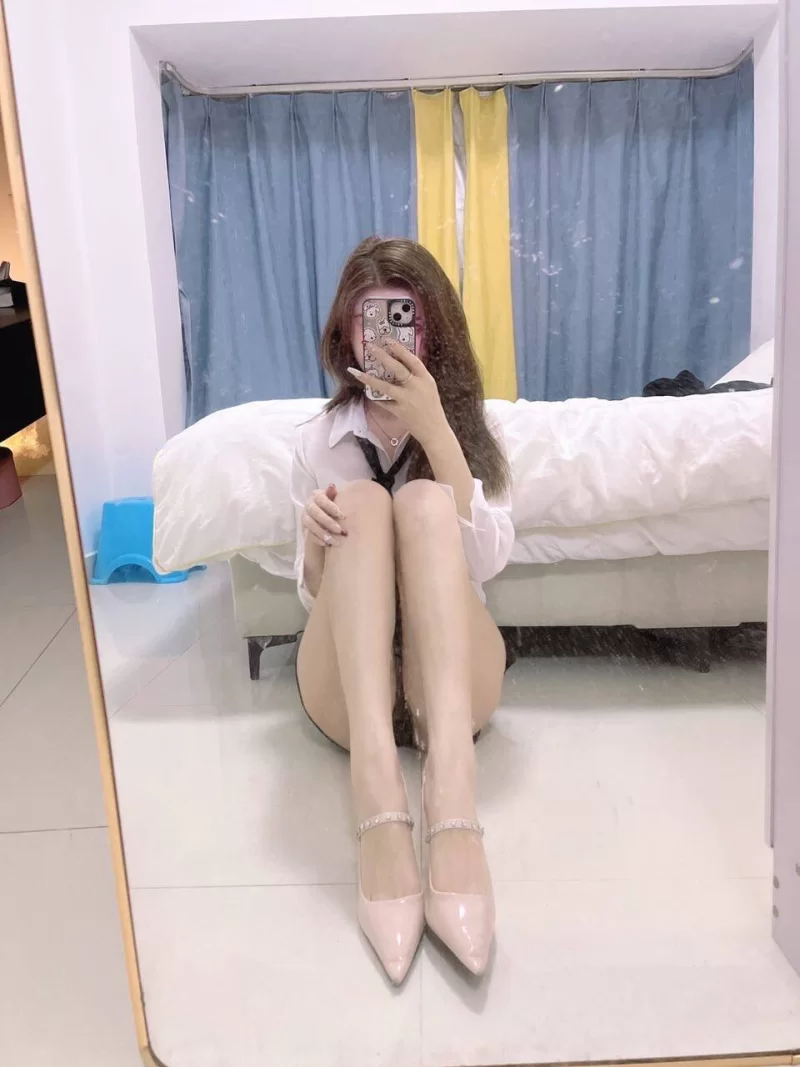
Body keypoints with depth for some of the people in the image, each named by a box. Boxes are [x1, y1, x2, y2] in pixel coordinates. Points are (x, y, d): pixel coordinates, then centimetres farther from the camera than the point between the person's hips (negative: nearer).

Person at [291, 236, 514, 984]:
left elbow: (488, 562, -8)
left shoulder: (472, 427, 9)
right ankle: (378, 797, -48)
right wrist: (316, 546, -18)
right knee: (362, 502, -24)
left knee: (425, 502, -26)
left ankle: (451, 798, -50)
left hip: (449, 678, 0)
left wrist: (434, 430, -16)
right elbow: (314, 594, 5)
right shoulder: (319, 440, 10)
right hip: (349, 686, 1)